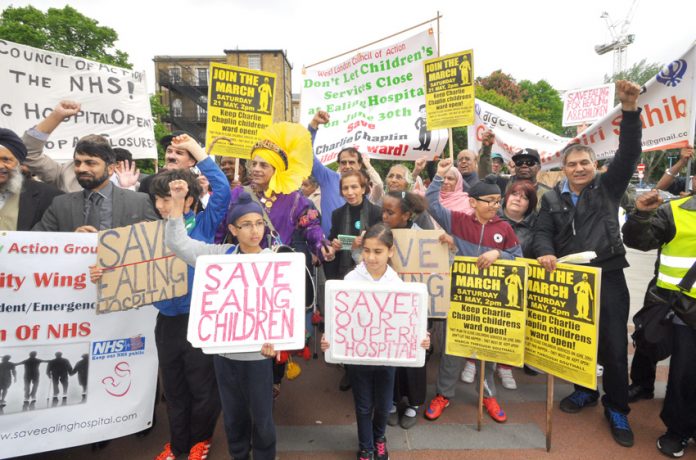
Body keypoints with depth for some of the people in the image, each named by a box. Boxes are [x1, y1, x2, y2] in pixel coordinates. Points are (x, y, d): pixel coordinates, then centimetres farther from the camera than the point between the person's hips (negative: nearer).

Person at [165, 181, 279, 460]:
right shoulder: (220, 255, -1)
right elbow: (177, 243, -4)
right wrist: (178, 202, -15)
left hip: (257, 352, -2)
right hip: (224, 350, 2)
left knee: (261, 416, 12)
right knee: (233, 414, 20)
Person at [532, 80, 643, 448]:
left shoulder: (608, 187, 2)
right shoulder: (552, 199, 6)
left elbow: (629, 154, -10)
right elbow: (542, 232, 3)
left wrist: (630, 110, -21)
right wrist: (545, 252, -19)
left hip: (608, 279, -1)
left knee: (614, 345, 5)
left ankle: (617, 409, 24)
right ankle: (585, 390, 36)